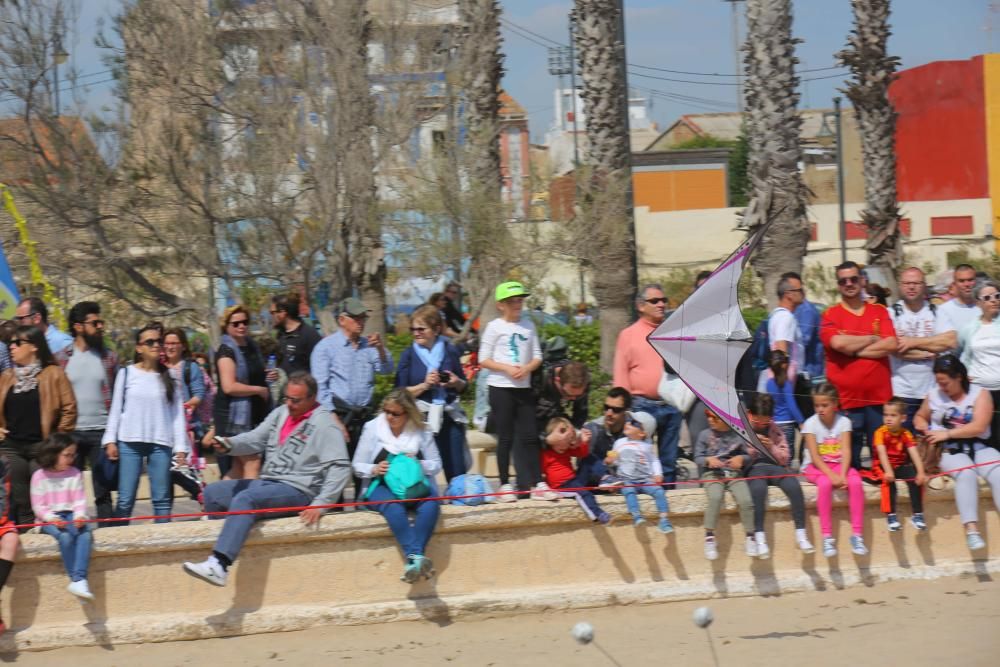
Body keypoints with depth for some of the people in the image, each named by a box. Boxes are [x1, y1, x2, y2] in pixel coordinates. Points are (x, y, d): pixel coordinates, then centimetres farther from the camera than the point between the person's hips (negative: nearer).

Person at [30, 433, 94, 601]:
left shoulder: (75, 474, 9)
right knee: (65, 536, -35)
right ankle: (75, 579, -28)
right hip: (49, 519, -2)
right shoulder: (39, 476, 1)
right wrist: (52, 518, -19)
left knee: (86, 533, -31)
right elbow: (38, 506, -1)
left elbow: (80, 500, 4)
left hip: (71, 516, 2)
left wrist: (80, 515, -17)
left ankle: (79, 579, -40)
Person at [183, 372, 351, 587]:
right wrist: (230, 443, -11)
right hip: (267, 483, 9)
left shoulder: (324, 422, -10)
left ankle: (219, 565, -44)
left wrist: (320, 504, -24)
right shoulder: (281, 413, 14)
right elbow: (256, 439, 11)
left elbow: (340, 467, -17)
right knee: (212, 493, 8)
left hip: (297, 491, -9)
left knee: (245, 499, -33)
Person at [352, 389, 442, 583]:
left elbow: (436, 465, 11)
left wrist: (419, 464, -11)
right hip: (381, 486, -1)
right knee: (393, 506, -38)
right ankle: (415, 556, -48)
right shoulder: (372, 428, 6)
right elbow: (357, 466, 8)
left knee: (431, 502, -34)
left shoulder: (421, 431, 8)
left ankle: (414, 559, -44)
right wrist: (374, 469, -14)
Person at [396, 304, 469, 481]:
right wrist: (425, 385, -13)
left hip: (450, 416, 2)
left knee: (457, 473, 3)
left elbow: (463, 387, 16)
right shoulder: (409, 355, 2)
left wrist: (456, 382, -6)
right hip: (421, 418, -2)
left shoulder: (450, 351, 7)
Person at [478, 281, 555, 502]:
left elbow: (537, 356, 10)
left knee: (530, 436, 2)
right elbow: (483, 359, -3)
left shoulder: (528, 325, 9)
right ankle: (505, 485, 8)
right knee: (505, 437, 1)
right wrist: (507, 369, -16)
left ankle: (537, 485, 4)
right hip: (501, 387, -3)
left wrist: (527, 368, -11)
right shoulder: (495, 327, -2)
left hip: (524, 387, 3)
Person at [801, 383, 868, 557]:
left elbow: (846, 451, -10)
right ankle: (827, 536, -31)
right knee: (825, 483, -36)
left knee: (855, 481, -29)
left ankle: (857, 534, -23)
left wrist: (842, 475, -25)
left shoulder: (843, 422, -1)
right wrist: (832, 475, -25)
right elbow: (815, 456, -13)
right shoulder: (811, 424, -7)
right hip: (815, 467, -2)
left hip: (838, 465, 2)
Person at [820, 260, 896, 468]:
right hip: (846, 397, -2)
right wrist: (873, 339, -1)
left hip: (879, 396, 2)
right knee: (849, 458, 0)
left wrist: (854, 350, -6)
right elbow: (837, 343, -13)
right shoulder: (831, 315, 6)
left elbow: (891, 345, -1)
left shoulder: (880, 312, 12)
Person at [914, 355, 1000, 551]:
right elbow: (919, 416, 25)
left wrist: (946, 433, -13)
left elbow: (978, 427, -12)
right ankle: (971, 530, -46)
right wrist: (923, 427, 1)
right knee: (967, 474, -34)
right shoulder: (934, 395, 8)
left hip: (979, 447, 1)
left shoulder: (980, 394, 0)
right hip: (950, 450, -1)